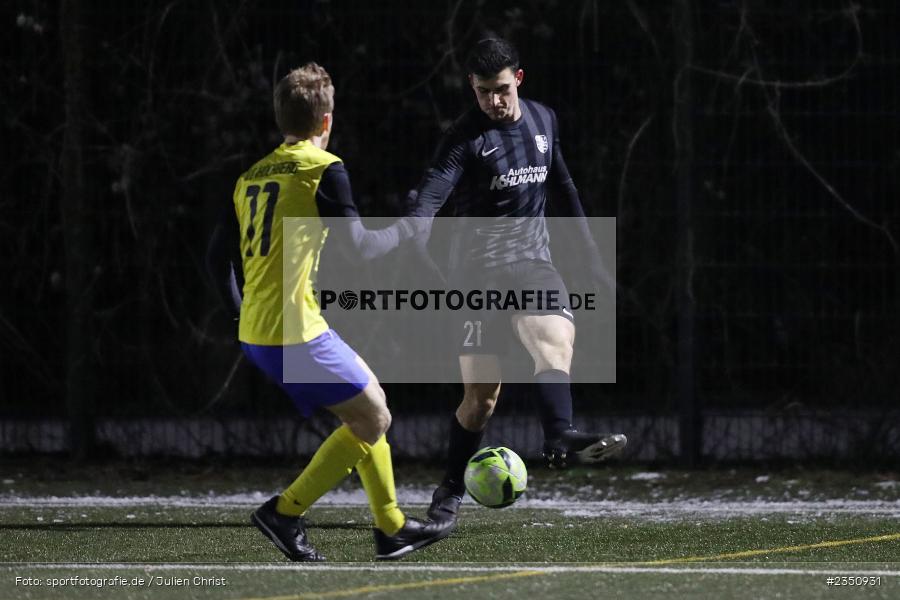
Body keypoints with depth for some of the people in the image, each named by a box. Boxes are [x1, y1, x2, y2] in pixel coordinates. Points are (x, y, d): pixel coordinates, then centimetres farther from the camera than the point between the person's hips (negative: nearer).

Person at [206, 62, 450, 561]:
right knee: (372, 420, 2)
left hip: (255, 332, 8)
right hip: (294, 332, -8)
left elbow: (218, 257, 16)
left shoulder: (252, 176, 14)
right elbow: (359, 247, -10)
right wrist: (404, 229, 9)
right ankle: (285, 512, -4)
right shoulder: (323, 168, -8)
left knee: (368, 400, 20)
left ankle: (392, 527, 24)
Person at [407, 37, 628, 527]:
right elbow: (430, 195, -23)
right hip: (477, 269, -3)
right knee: (481, 395, -4)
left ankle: (560, 440, -43)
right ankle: (451, 493, 11)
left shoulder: (543, 121, 8)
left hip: (532, 262, 4)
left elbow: (562, 189, 22)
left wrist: (590, 254, 24)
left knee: (557, 336, -28)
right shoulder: (466, 137, -9)